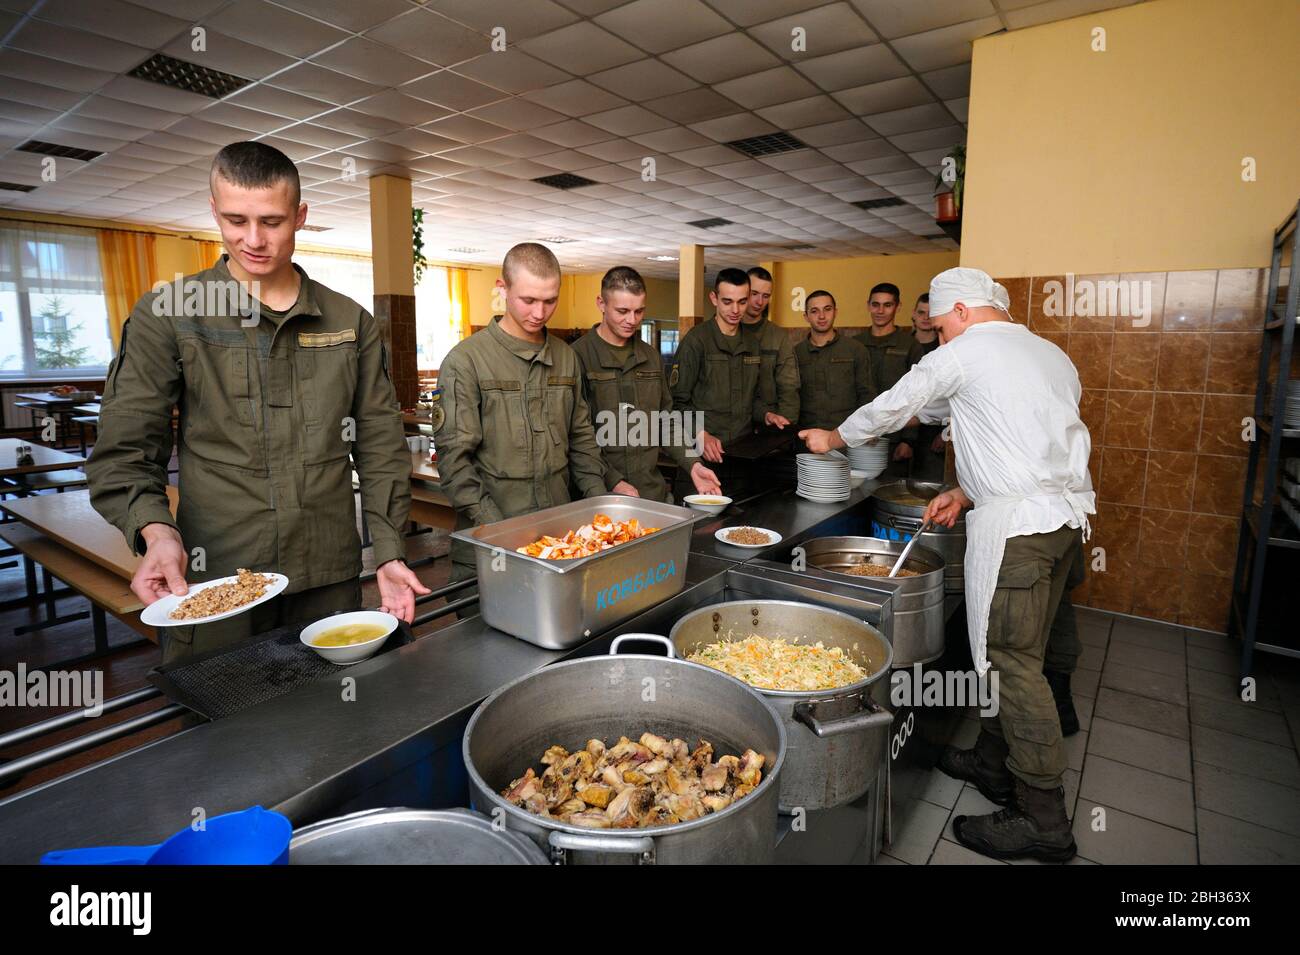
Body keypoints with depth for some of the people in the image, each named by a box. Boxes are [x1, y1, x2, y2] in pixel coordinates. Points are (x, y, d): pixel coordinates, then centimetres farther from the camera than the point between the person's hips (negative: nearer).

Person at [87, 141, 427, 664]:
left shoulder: (351, 322, 6)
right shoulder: (166, 314, 0)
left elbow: (381, 449, 5)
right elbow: (123, 453, 0)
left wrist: (389, 552, -2)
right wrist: (156, 531, -20)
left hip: (330, 579, 2)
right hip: (211, 580, -1)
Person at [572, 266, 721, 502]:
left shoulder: (652, 357, 12)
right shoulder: (578, 356, -9)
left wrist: (692, 464, 2)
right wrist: (612, 481, -19)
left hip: (654, 491, 6)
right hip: (601, 494, -5)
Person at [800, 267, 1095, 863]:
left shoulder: (964, 352, -3)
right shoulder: (1052, 356, 20)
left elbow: (891, 407, 4)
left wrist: (833, 439, 20)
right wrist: (965, 492, 20)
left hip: (1016, 521, -9)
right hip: (1069, 510, 9)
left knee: (1012, 661, -2)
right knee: (1015, 652, 17)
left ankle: (1042, 820, 7)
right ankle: (994, 764, 30)